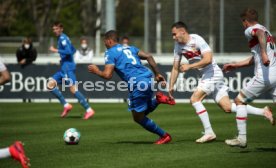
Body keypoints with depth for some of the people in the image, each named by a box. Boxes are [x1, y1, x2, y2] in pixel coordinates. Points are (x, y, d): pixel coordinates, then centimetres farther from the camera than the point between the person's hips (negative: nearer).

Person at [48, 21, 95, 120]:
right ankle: (66, 105, 4)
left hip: (68, 67, -10)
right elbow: (73, 50, 27)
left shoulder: (63, 38, -10)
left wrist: (56, 50, -18)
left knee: (73, 89, -15)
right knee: (50, 85, 6)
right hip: (64, 68, 10)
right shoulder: (61, 38, 19)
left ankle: (89, 110, -15)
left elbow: (69, 51, -22)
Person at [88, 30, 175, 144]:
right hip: (148, 79, 8)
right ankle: (158, 99, -1)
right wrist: (157, 74, 21)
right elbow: (148, 56, 18)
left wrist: (97, 71, 13)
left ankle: (164, 136, 8)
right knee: (144, 111, 25)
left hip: (137, 85, -8)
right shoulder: (130, 48, 23)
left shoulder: (110, 53, 1)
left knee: (138, 118, 9)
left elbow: (107, 75, -8)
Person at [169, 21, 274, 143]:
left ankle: (209, 133, -13)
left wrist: (189, 66, -23)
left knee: (194, 99, -17)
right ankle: (263, 112, 4)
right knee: (228, 108, 0)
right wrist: (171, 86, 9)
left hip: (212, 73, -8)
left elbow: (208, 59, -25)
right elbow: (175, 68, 14)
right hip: (205, 77, 8)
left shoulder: (197, 40, -16)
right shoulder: (178, 46, 8)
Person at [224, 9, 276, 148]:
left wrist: (264, 53, -40)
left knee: (239, 100, 9)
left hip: (264, 76, -7)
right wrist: (235, 65, 42)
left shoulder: (249, 30, 1)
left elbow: (260, 34, -26)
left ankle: (241, 138, 7)